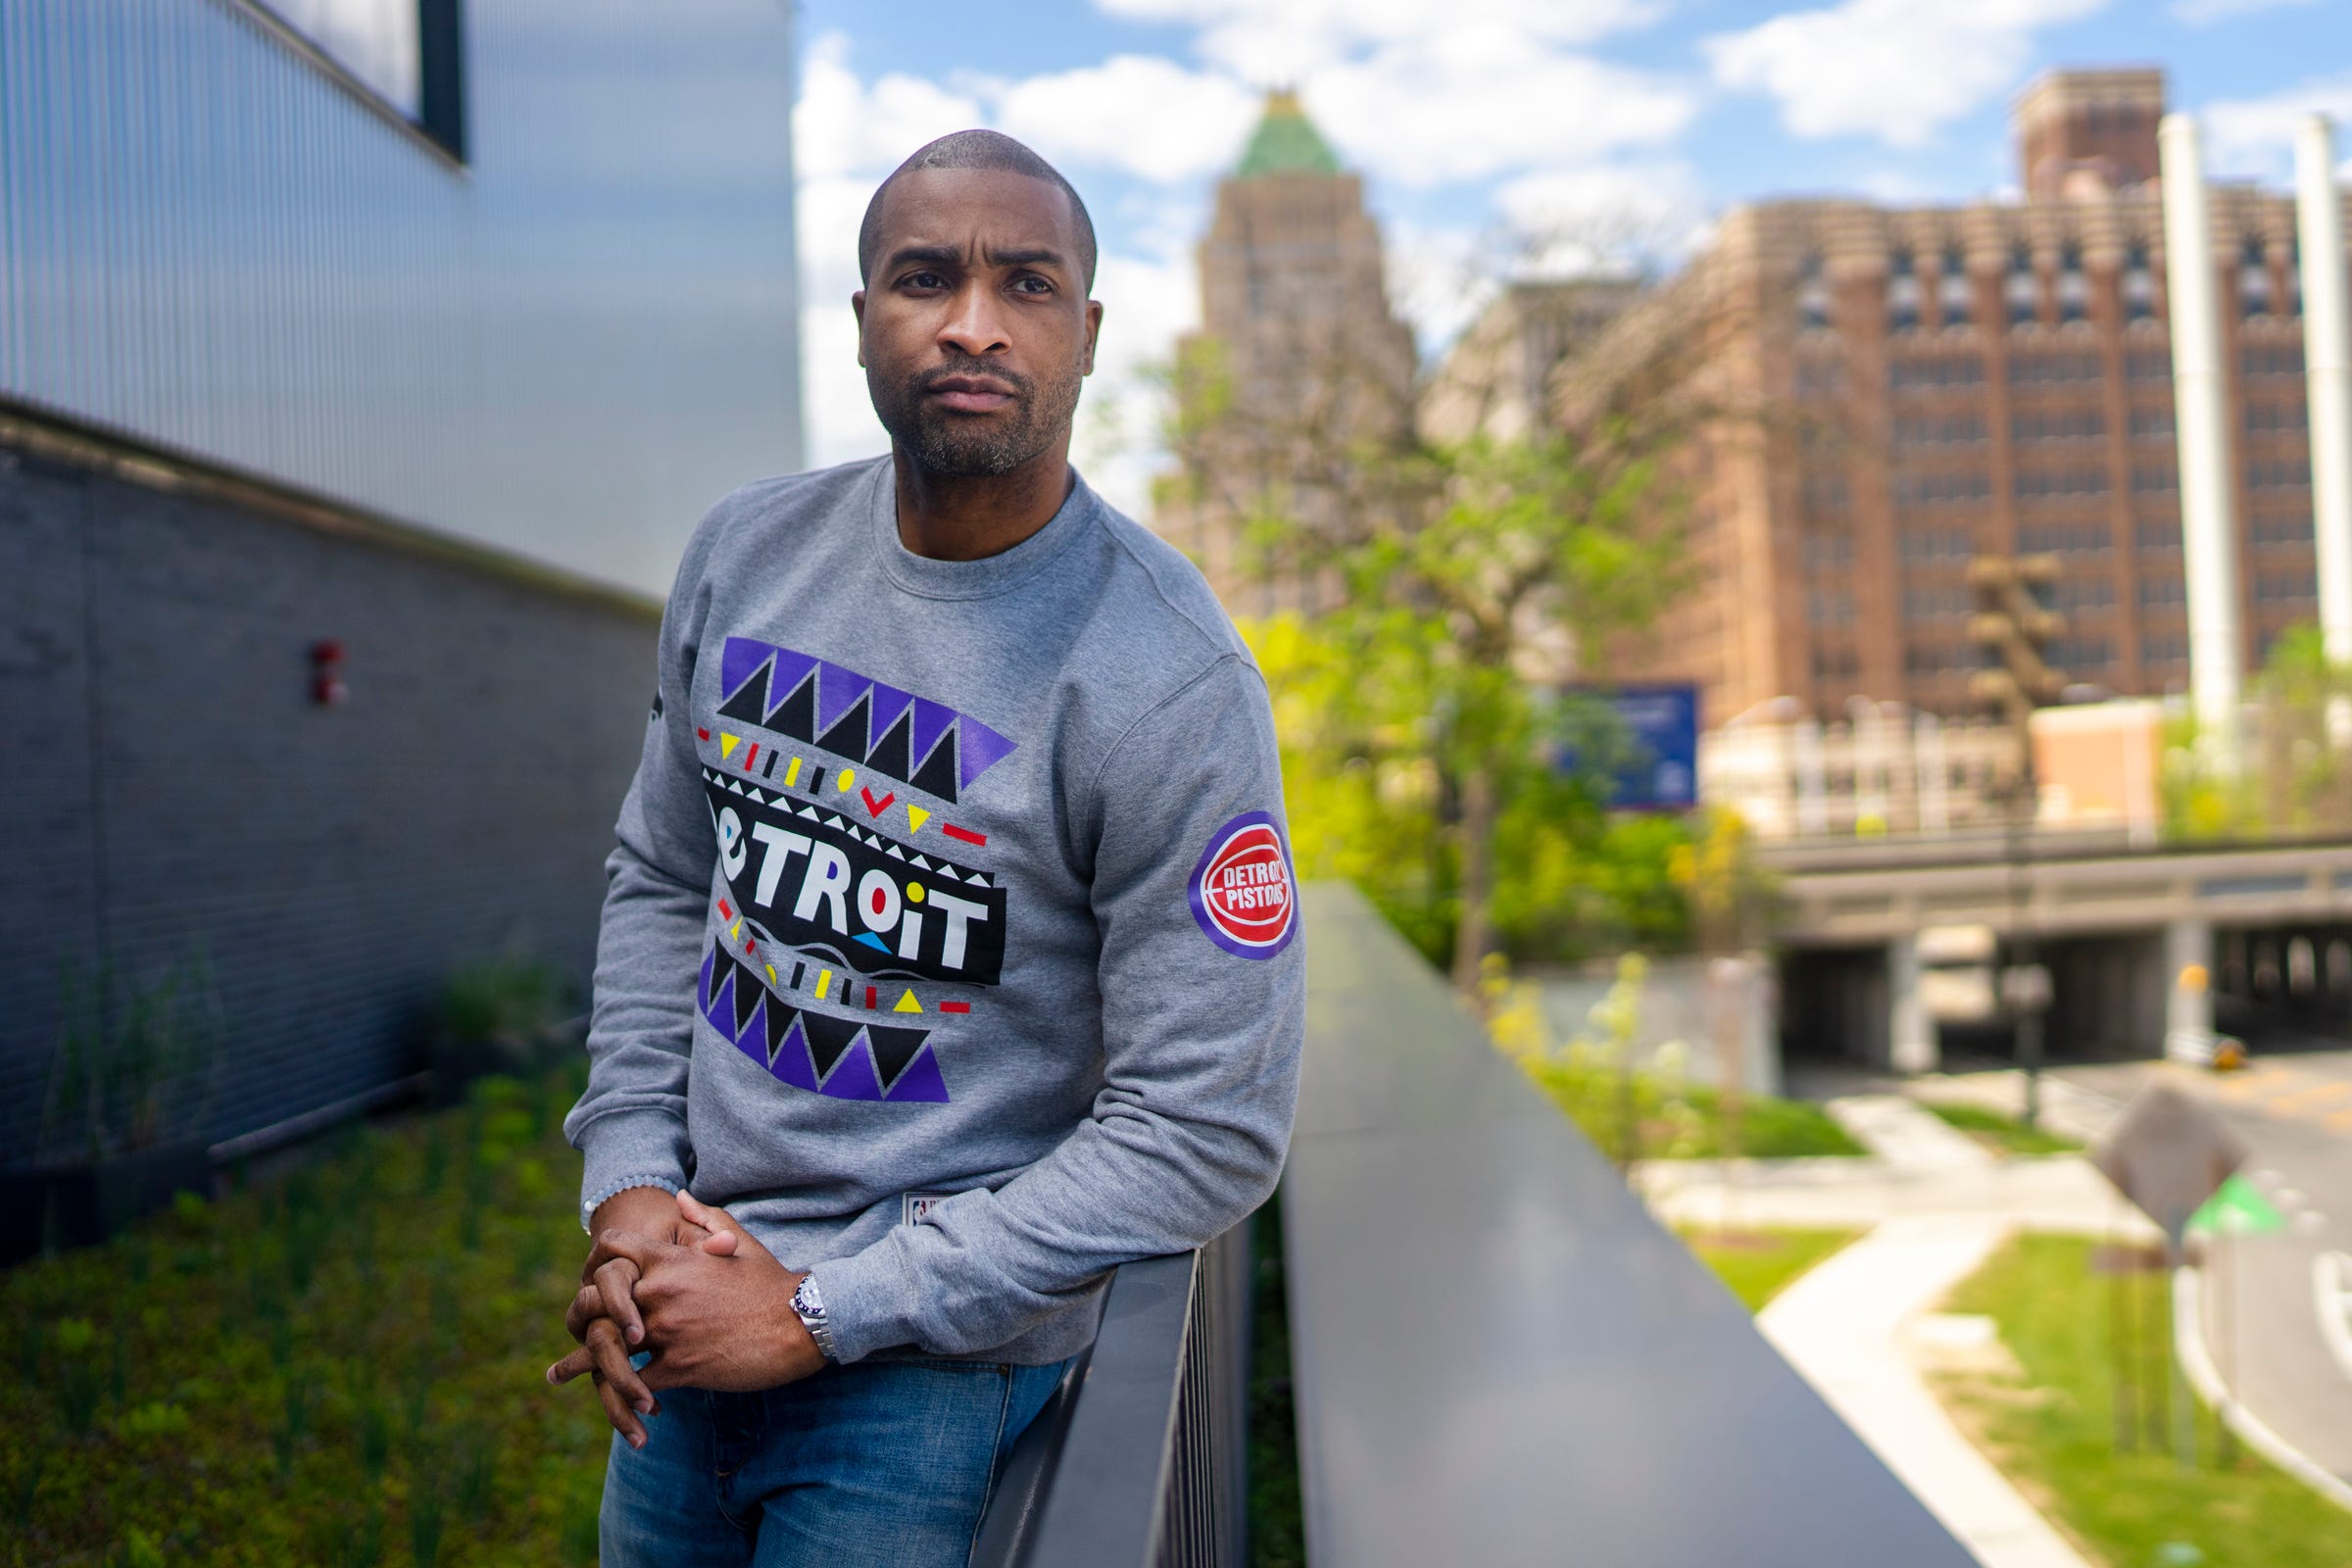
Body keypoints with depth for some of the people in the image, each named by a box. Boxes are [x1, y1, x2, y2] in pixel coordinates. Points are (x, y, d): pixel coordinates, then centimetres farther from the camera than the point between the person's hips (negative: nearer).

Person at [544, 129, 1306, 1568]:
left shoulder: (1169, 688, -20)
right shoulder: (747, 554, -2)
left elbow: (1207, 1132, -20)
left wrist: (820, 1313, -18)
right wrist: (629, 1179, -4)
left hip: (931, 1364, -5)